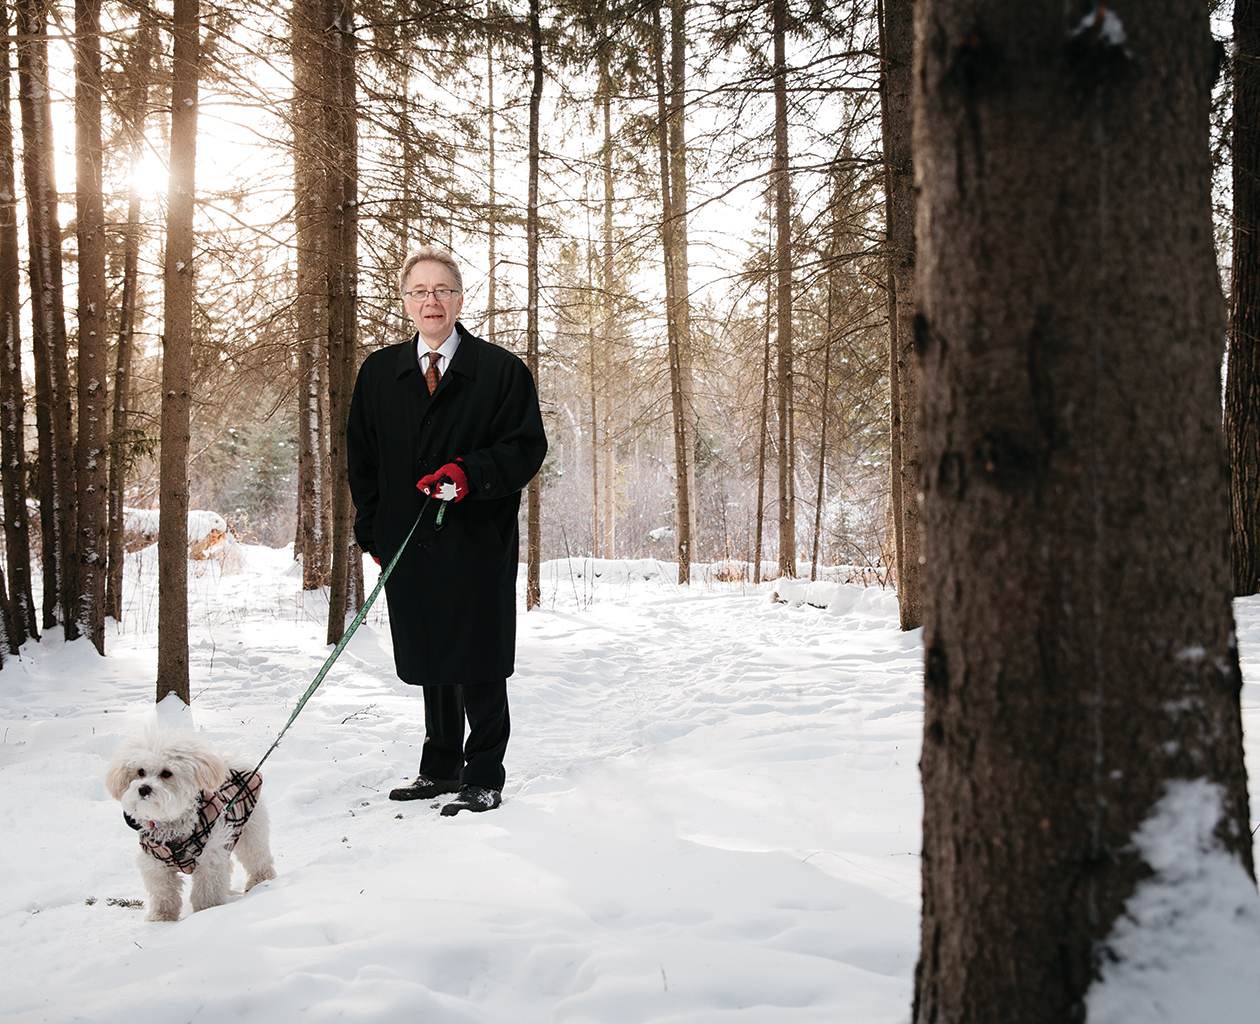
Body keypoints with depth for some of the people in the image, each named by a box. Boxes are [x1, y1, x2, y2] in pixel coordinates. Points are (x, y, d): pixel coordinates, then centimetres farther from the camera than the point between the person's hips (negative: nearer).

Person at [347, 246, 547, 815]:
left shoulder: (502, 371, 0)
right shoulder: (379, 373, 12)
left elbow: (527, 447, -5)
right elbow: (361, 455, 15)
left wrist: (469, 474, -22)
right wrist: (372, 529, 7)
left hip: (479, 540, -4)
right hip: (408, 543, 4)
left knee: (479, 665, 0)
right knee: (429, 662, 13)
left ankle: (483, 779, 11)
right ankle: (440, 767, 27)